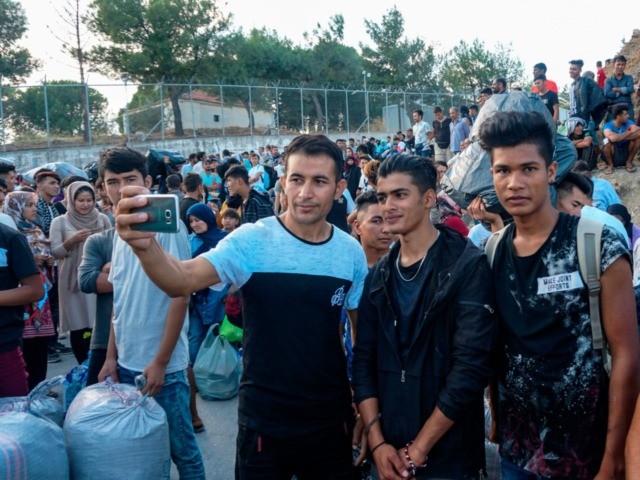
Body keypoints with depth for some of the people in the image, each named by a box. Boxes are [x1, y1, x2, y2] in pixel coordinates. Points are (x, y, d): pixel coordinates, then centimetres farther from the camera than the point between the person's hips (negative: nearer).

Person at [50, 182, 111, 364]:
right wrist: (71, 241, -16)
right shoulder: (60, 222, 2)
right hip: (73, 280, -1)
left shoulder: (102, 219, 6)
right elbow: (55, 252, -1)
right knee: (78, 325, 1)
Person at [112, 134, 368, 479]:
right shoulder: (252, 241, -13)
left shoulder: (351, 252, -3)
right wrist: (145, 246, -47)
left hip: (332, 419, 3)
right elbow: (183, 282, -27)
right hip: (265, 422, -3)